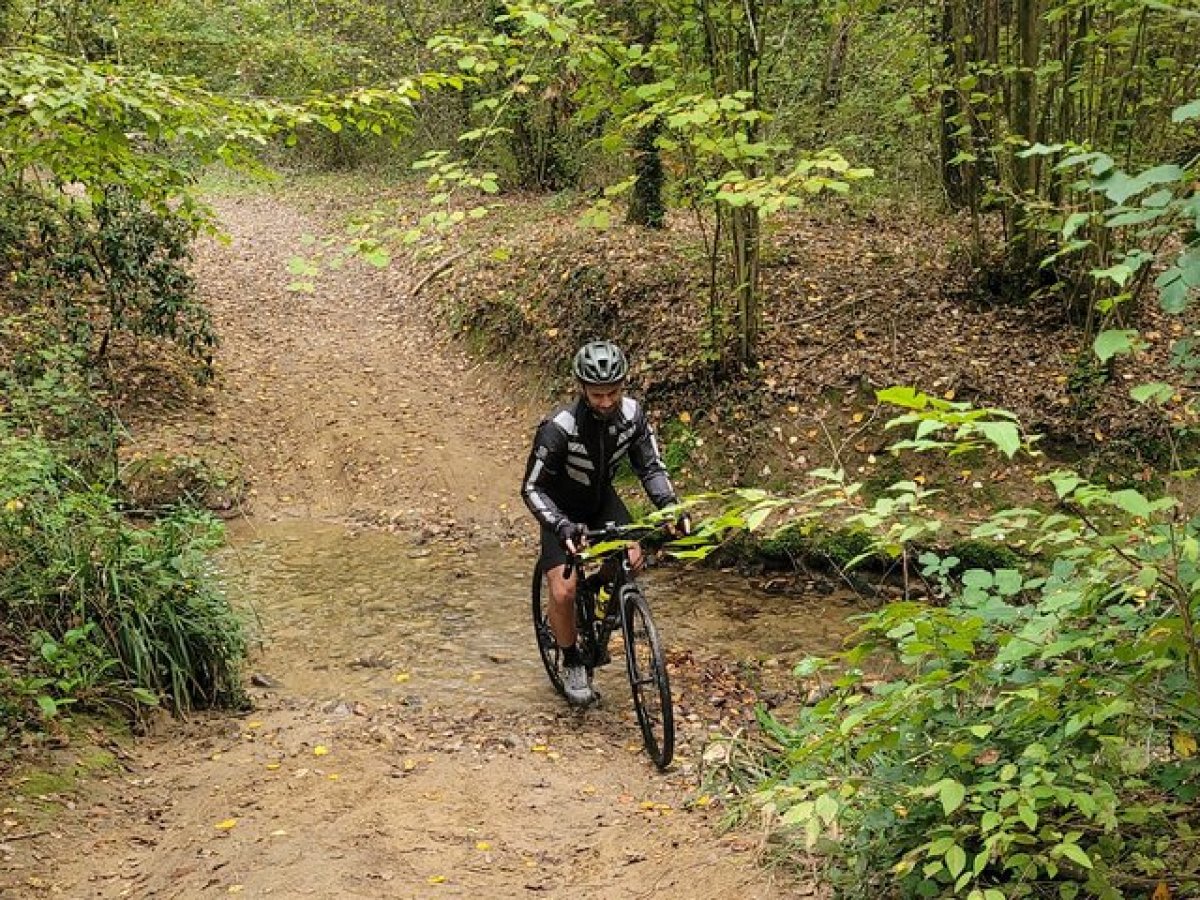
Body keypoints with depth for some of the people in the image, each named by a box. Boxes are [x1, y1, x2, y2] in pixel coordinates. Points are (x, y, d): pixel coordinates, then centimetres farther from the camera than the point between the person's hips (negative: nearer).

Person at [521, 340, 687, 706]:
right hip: (562, 509, -3)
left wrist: (670, 505, -30)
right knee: (563, 591, -17)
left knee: (632, 560, -21)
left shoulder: (632, 414, -21)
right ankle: (572, 663, 9)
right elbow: (532, 488, -27)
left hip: (602, 500, 4)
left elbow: (651, 467, -12)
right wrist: (562, 527, -42)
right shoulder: (558, 428, -33)